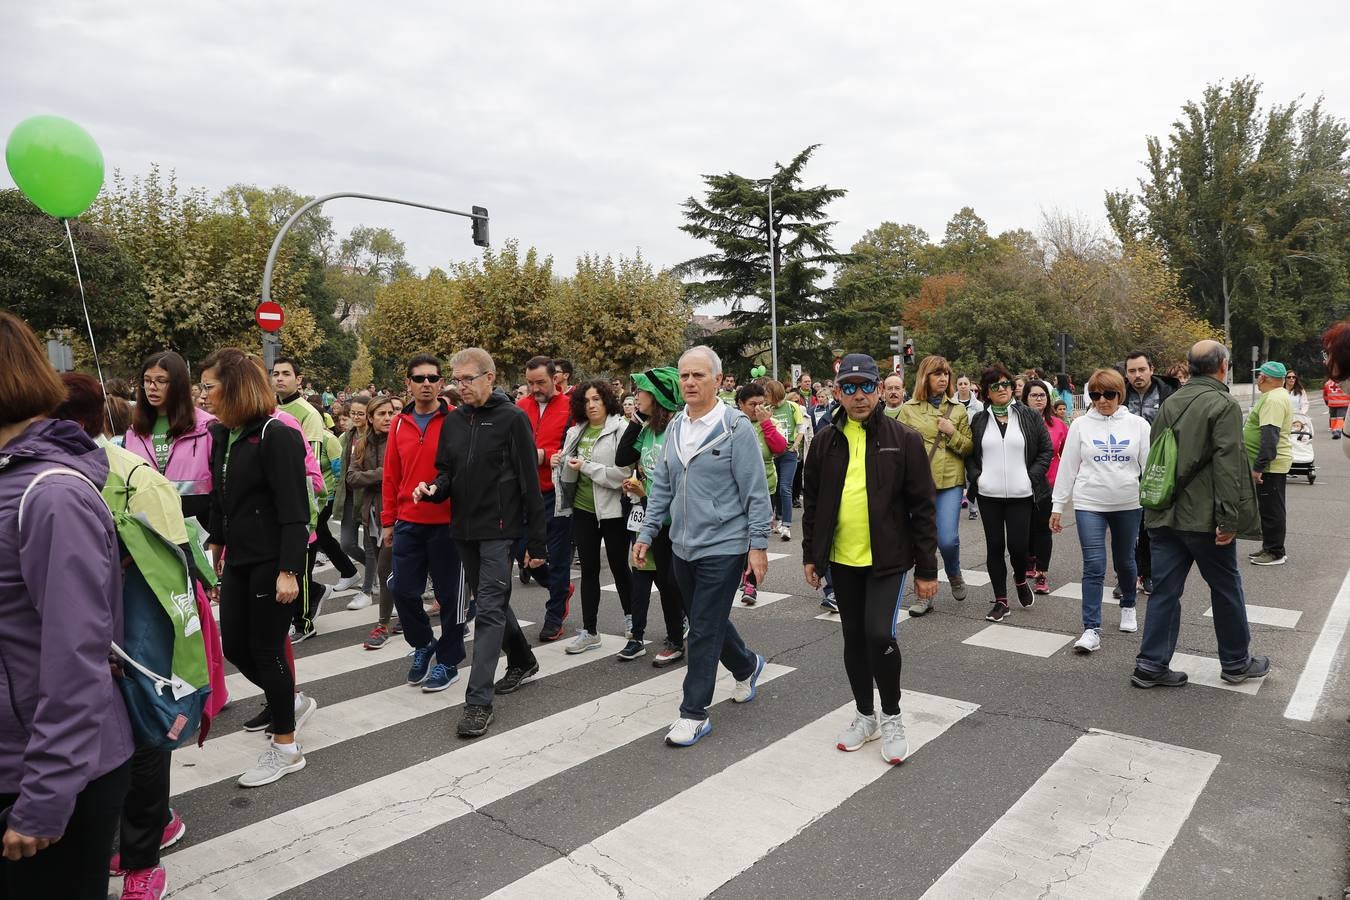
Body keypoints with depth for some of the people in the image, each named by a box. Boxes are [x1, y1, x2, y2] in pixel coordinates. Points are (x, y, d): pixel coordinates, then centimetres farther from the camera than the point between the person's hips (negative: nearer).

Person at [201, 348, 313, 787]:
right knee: (234, 645, 12)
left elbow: (294, 510, -20)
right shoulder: (220, 435, 8)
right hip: (238, 559, 8)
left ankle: (285, 749, 17)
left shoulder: (276, 436, -17)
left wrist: (289, 570, -22)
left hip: (272, 561, -8)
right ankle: (291, 701, 37)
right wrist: (215, 544, 19)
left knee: (265, 649, 1)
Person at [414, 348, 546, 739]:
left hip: (499, 530, -7)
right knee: (491, 601, 18)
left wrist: (537, 542, -11)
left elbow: (530, 482, -10)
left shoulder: (512, 419, -9)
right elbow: (447, 472, 17)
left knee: (489, 608, -8)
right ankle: (522, 661, 38)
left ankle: (479, 700, -5)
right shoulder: (453, 421, 9)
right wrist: (434, 489, -9)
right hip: (464, 529, 7)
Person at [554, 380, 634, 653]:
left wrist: (585, 466, -16)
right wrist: (561, 463, -6)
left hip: (612, 509, -5)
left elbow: (623, 473, -19)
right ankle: (589, 631, 18)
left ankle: (630, 616, 34)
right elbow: (570, 473, 16)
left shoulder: (621, 429, -11)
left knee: (619, 566, 11)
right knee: (589, 570, 10)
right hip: (583, 509, 5)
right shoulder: (577, 432, 8)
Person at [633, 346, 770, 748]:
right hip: (683, 546, 7)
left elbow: (756, 492, -11)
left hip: (723, 547, -7)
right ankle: (747, 666, 45)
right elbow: (661, 487, 12)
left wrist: (758, 545, -13)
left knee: (704, 629, -2)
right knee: (709, 621, 20)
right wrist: (646, 534, 8)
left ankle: (694, 713, 11)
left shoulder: (735, 427, -12)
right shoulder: (675, 427, 7)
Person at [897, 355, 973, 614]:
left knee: (947, 539, -10)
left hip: (950, 482, 0)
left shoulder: (958, 410, 8)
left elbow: (969, 448, 9)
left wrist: (953, 433, -8)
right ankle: (924, 595, 19)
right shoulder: (908, 409, 3)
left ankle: (954, 574, 24)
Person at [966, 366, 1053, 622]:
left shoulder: (1030, 417, 3)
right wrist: (976, 476, -2)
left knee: (1018, 544, -5)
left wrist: (1032, 476, -5)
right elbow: (969, 454, 13)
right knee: (994, 546, 5)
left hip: (1021, 495, -2)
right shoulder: (979, 420, 7)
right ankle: (1001, 601, 16)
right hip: (988, 495, 2)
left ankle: (1021, 580, 29)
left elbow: (1046, 450, 6)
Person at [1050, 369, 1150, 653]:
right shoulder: (1080, 425, -1)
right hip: (1089, 504, -1)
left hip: (1128, 504, 1)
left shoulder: (1138, 424, 0)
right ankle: (1091, 629, -3)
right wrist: (1057, 506, 1)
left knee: (1125, 562, 17)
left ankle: (1128, 607, 43)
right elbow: (1067, 467, 1)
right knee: (1094, 566, -7)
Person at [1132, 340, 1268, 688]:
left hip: (1164, 516, 6)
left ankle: (1151, 665, 8)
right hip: (1204, 517, -5)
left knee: (1165, 589, 8)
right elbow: (1228, 465, -18)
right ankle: (1236, 663, 27)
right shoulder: (1224, 405, -11)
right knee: (1226, 588, 12)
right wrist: (1229, 519, -17)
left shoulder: (1170, 403, 10)